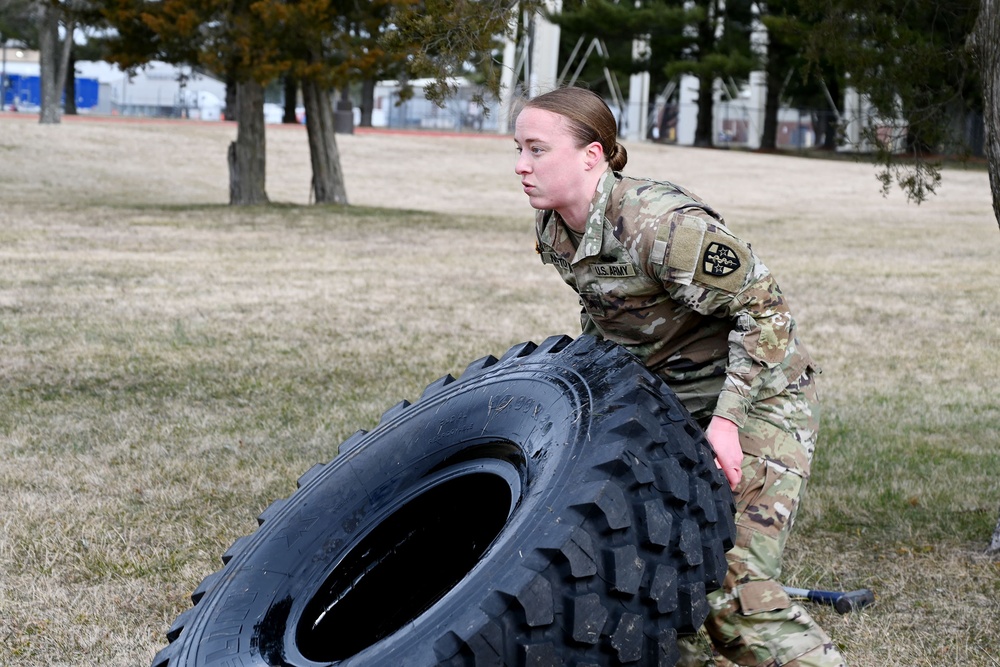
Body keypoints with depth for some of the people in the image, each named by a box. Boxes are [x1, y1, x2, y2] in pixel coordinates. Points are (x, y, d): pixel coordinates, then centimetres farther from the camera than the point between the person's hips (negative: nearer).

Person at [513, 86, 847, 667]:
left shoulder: (664, 226, -28)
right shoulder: (553, 231, -2)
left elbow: (766, 310, -24)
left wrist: (726, 417, -27)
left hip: (759, 395, -8)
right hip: (673, 401, 9)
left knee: (731, 587, -17)